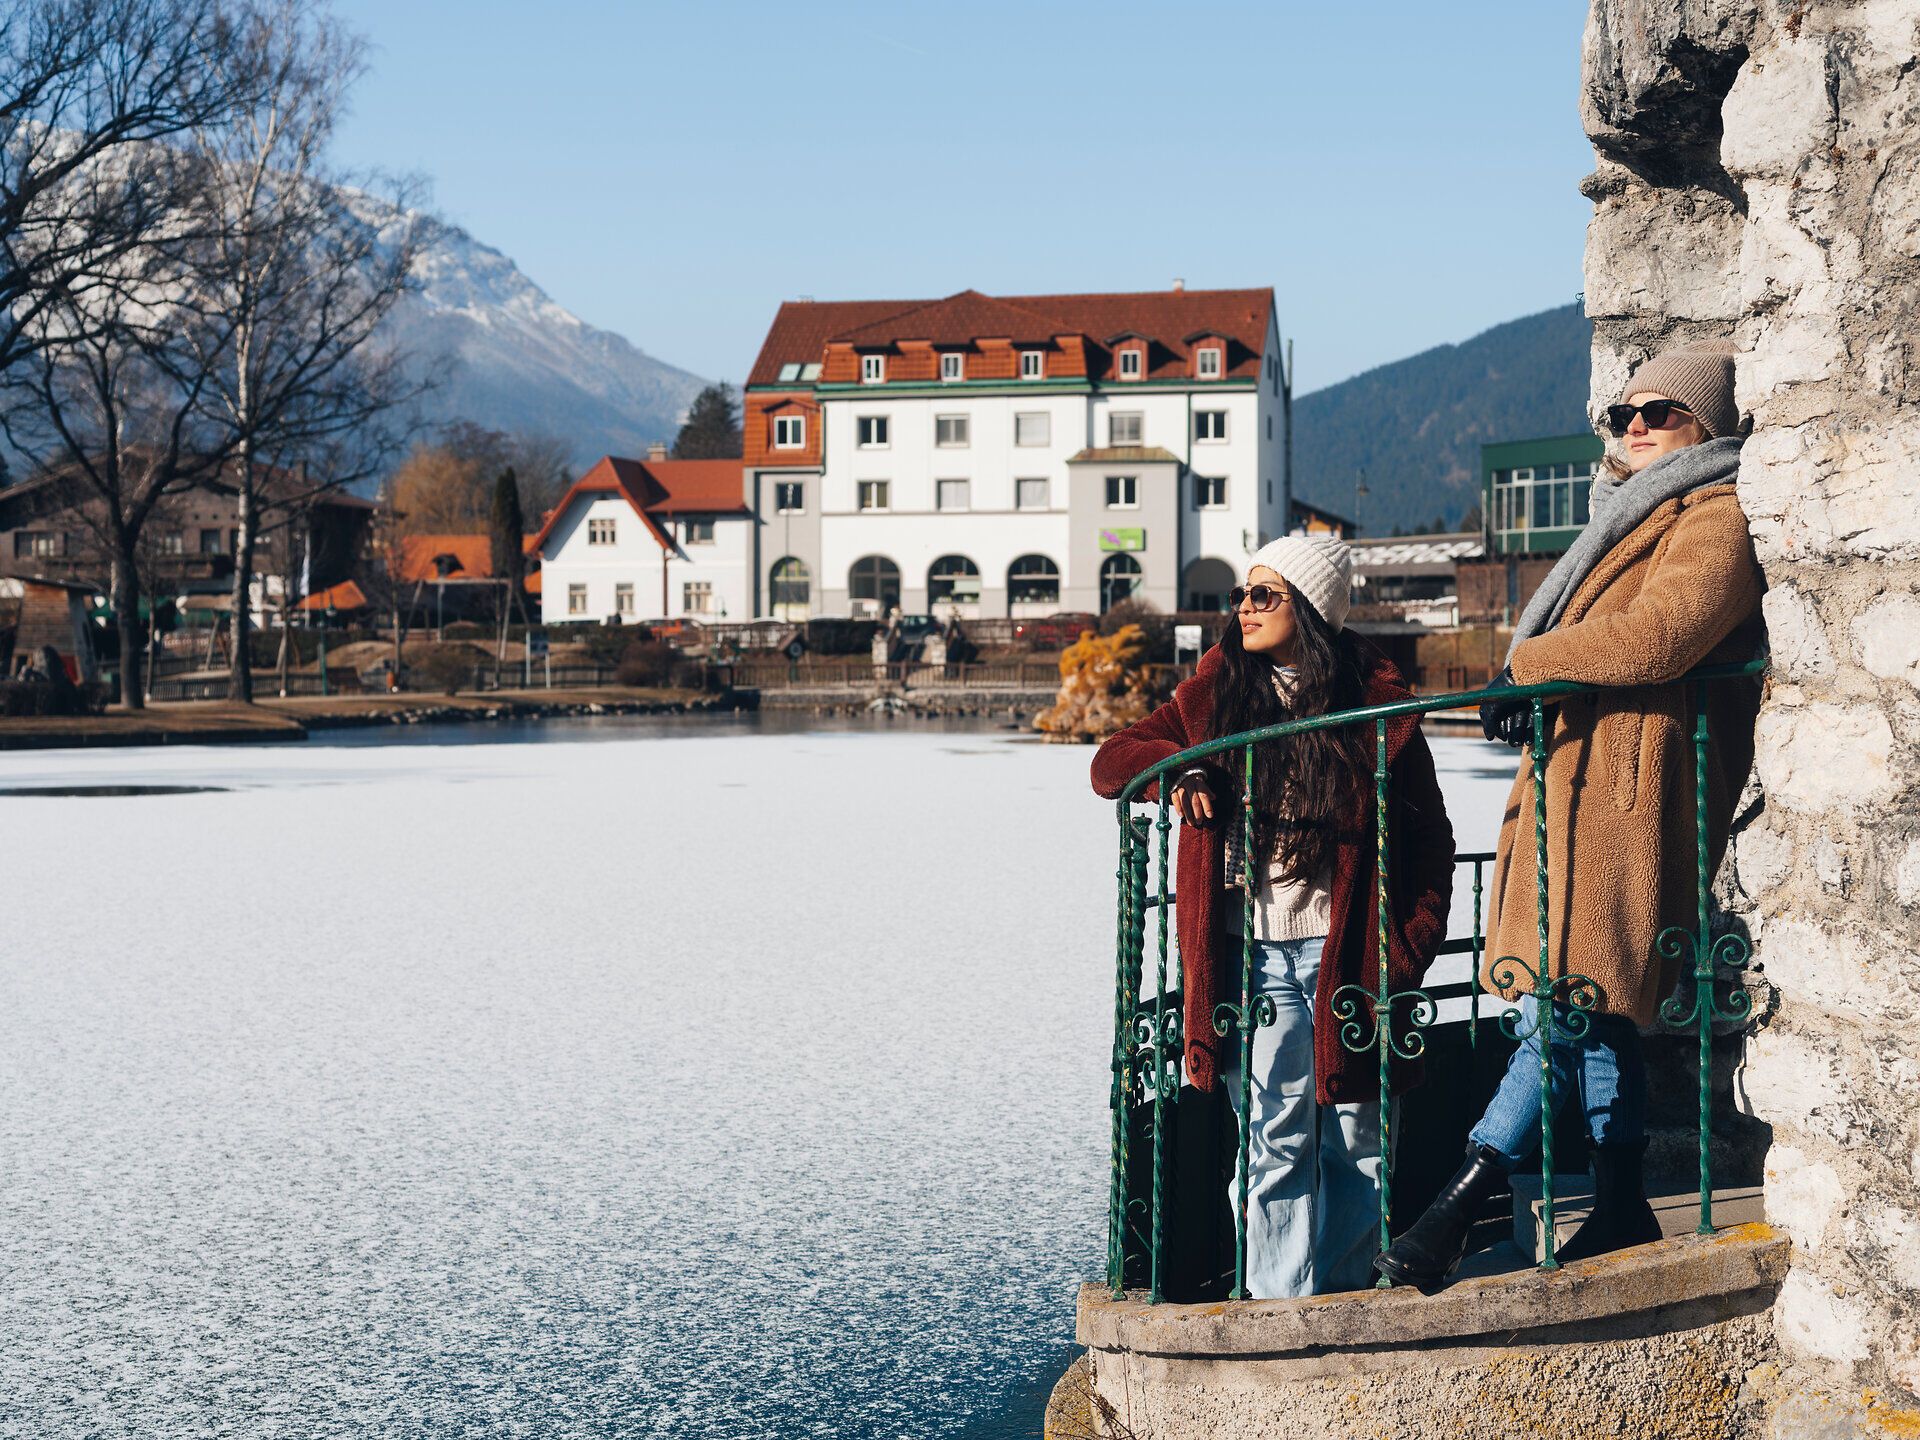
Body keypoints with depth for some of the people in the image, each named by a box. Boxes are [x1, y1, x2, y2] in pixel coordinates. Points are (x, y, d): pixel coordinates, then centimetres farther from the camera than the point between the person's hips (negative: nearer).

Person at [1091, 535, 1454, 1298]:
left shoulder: (1375, 704, 1)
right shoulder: (1214, 694, 8)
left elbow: (1430, 841, 5)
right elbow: (1110, 764, 10)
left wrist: (1410, 949, -3)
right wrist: (1177, 768, -11)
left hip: (1346, 953, -1)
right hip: (1253, 955, 1)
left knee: (1356, 1140, 6)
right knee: (1277, 1138, -5)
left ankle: (1342, 1297, 22)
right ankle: (1281, 1309, -1)